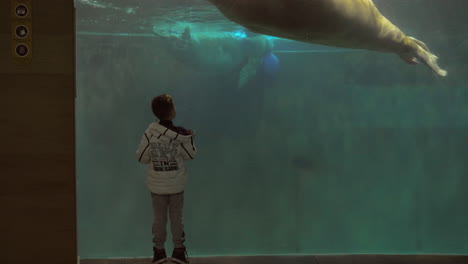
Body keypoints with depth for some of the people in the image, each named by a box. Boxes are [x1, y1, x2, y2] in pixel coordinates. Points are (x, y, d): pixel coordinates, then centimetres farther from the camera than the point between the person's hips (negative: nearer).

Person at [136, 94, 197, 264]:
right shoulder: (181, 135, -15)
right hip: (176, 184, -1)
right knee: (176, 218, 12)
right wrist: (190, 139, 11)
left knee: (159, 218, 13)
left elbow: (141, 158, -6)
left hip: (157, 185, 1)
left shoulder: (150, 133, -13)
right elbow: (190, 155, -2)